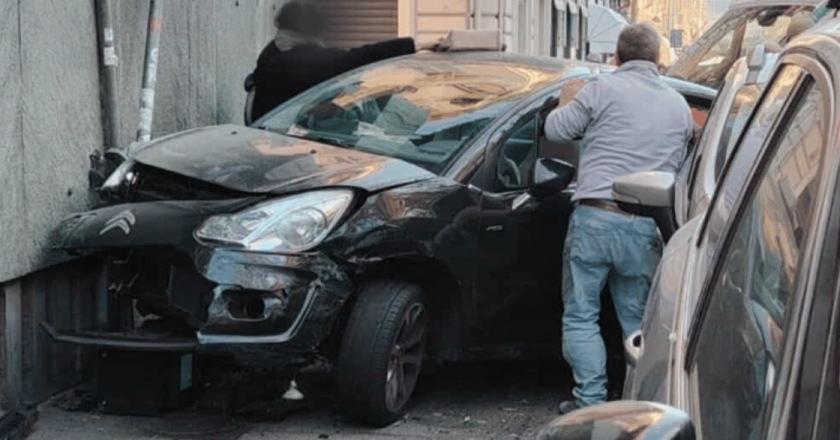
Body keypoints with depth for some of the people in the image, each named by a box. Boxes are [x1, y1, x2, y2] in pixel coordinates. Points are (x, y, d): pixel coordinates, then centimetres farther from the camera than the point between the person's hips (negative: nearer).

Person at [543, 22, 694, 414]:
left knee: (581, 316, 5)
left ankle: (591, 401, 1)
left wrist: (567, 102, 24)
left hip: (595, 218, -4)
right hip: (646, 229, 4)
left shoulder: (603, 89, -2)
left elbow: (555, 130, 5)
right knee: (637, 320, 14)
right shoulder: (679, 106, 14)